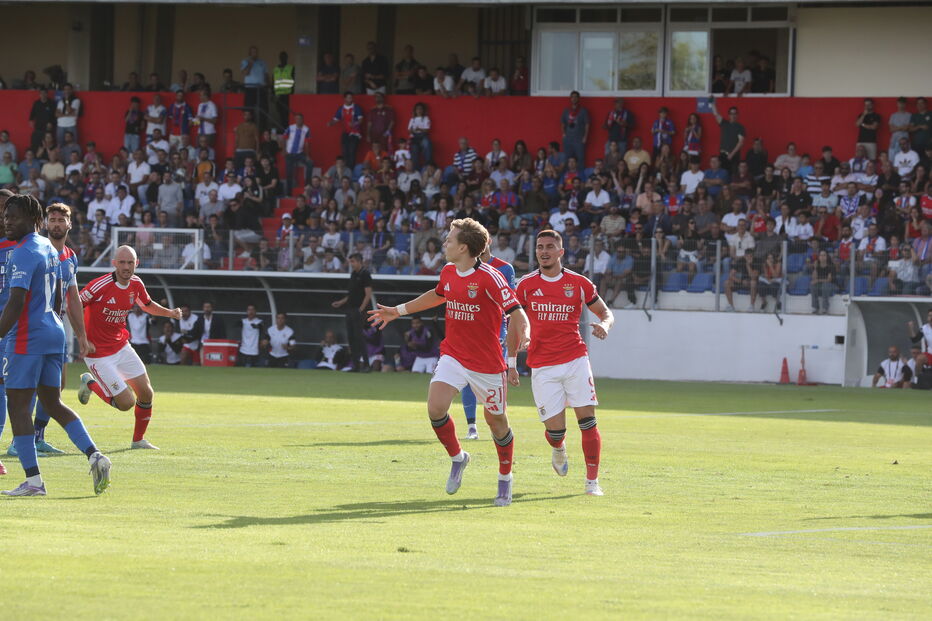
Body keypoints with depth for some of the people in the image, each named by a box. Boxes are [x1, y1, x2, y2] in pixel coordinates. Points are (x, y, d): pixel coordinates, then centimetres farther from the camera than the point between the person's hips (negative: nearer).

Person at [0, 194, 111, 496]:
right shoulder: (50, 249, 14)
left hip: (26, 340, -9)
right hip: (53, 334, 9)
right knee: (53, 403, 15)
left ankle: (33, 480, -6)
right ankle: (94, 455, 1)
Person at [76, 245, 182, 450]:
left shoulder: (136, 283, -1)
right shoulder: (100, 286, -23)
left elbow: (147, 305, 20)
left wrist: (169, 312, 2)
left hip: (121, 347, 7)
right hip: (98, 354, -7)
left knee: (146, 394, 3)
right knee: (126, 402, -10)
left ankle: (138, 440, 24)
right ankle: (90, 383, 16)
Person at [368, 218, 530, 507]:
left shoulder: (489, 277, -17)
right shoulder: (448, 272, 5)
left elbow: (516, 312, -18)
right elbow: (437, 295, 28)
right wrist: (398, 311, 32)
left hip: (486, 361, -5)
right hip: (453, 355, 5)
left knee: (496, 420, 6)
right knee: (435, 407, -16)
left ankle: (505, 481, 25)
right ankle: (457, 458, 10)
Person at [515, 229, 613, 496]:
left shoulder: (579, 283, 3)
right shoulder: (526, 284, 3)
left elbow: (605, 312, 13)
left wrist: (605, 325, -10)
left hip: (575, 359, 0)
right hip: (542, 365, 0)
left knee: (587, 420, -9)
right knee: (555, 429, -5)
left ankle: (592, 481, 0)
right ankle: (559, 450, 33)